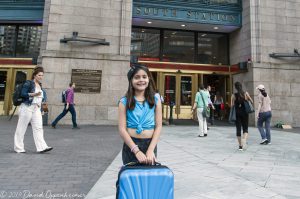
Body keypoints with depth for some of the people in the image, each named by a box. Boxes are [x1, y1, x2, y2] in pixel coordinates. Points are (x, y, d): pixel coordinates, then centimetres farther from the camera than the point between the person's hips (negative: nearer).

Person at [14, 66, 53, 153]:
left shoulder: (40, 85, 15)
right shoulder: (28, 83, -5)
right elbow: (23, 94, -13)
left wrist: (40, 102, 7)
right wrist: (34, 94, -23)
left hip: (37, 109, 6)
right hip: (27, 108, -6)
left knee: (38, 127, -1)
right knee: (21, 128, 4)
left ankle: (42, 147, -4)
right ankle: (18, 148, 15)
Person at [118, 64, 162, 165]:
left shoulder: (155, 99, 1)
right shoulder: (124, 101, -3)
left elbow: (158, 126, -2)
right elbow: (122, 129, -7)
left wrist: (150, 150, -11)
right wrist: (136, 150, -15)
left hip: (150, 144, 1)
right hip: (130, 145, -1)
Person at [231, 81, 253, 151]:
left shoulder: (234, 95, -6)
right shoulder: (246, 93, -4)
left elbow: (232, 105, -4)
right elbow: (251, 101, 3)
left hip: (237, 113, 0)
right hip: (244, 113, 0)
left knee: (238, 129, 8)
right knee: (245, 128, 11)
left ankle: (240, 145, 13)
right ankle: (244, 139, -18)